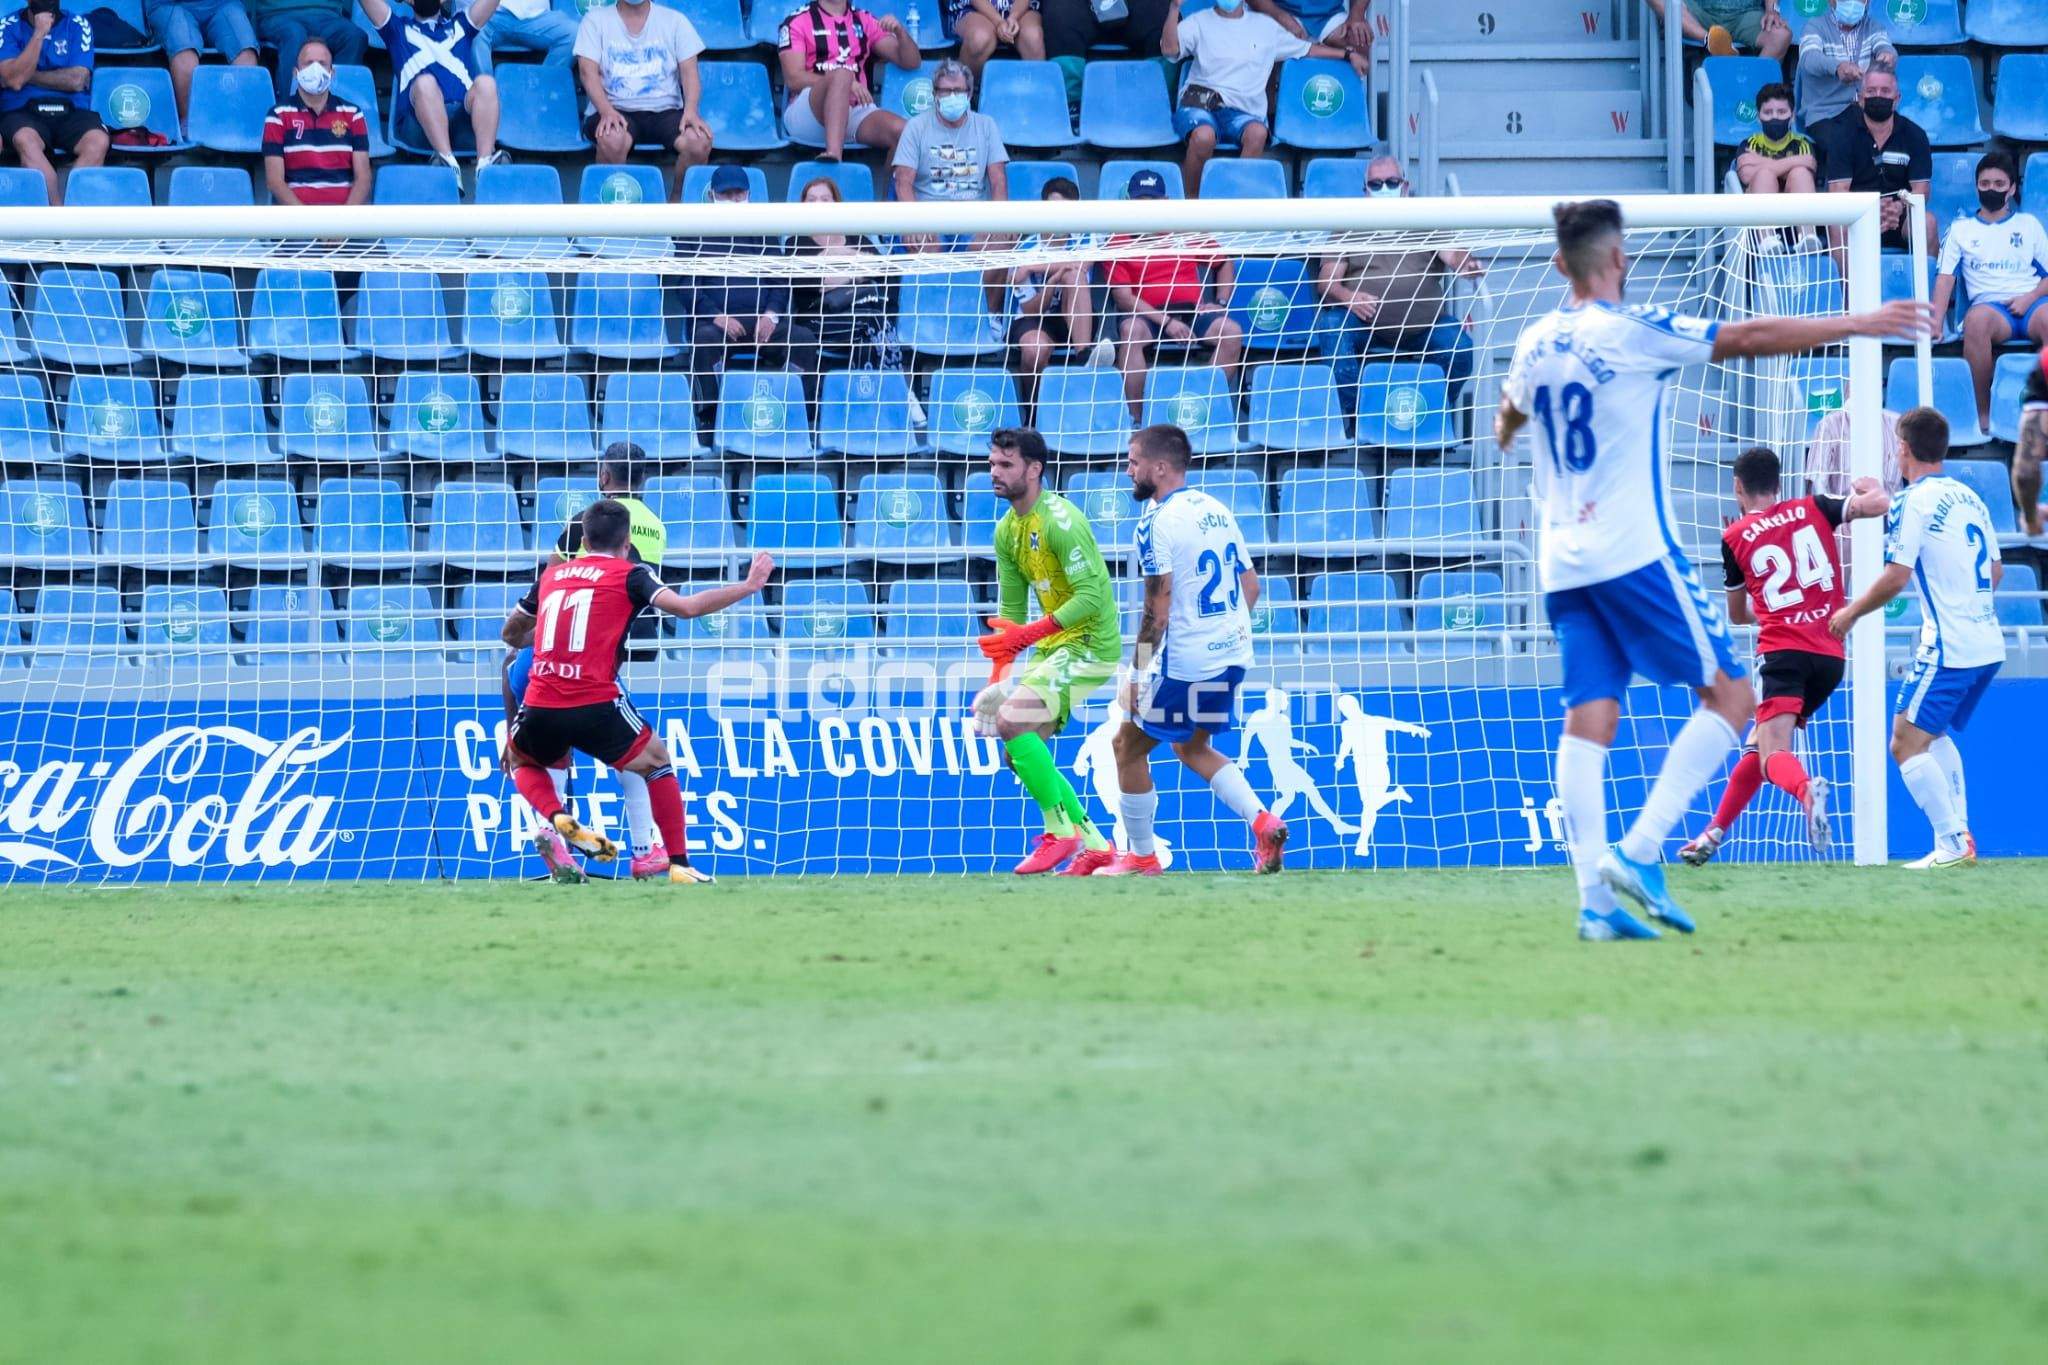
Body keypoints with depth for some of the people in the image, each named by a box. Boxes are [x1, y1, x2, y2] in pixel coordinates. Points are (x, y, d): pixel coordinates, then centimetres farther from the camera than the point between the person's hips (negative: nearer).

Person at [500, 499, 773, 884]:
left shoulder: (551, 575, 19)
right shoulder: (629, 575, 5)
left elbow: (511, 634, 32)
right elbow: (686, 607, -8)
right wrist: (747, 587, 3)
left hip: (541, 708, 3)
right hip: (596, 705, -3)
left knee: (520, 761, 33)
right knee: (656, 760, 20)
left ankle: (558, 820, 4)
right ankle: (678, 864, 13)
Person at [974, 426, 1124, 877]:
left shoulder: (1060, 522, -19)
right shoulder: (1007, 531, 9)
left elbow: (1092, 594, -26)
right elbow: (1011, 608, 14)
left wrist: (1029, 635, -31)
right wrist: (999, 676, 7)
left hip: (1089, 645, -10)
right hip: (1052, 648, 10)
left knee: (1012, 721, -22)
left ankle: (1062, 832, -10)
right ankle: (1094, 845, 14)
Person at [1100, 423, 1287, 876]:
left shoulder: (1158, 520, -14)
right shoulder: (1216, 511, 10)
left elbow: (1159, 606, -19)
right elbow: (1251, 586, 15)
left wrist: (1139, 673, -14)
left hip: (1184, 662, -8)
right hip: (1233, 653, 8)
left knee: (1129, 747, 9)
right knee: (1192, 748, 25)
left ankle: (1141, 857, 15)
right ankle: (1263, 822, 6)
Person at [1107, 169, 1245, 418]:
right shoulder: (1119, 244, 8)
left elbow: (1225, 265, 28)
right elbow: (1123, 297, -2)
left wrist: (1221, 303, 9)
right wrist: (1166, 322, -14)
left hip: (1194, 311, 3)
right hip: (1149, 316, -3)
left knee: (1231, 332, -26)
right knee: (1131, 329, -37)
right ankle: (1134, 418, -37)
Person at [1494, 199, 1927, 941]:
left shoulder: (1535, 343, 10)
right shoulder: (1632, 332, -9)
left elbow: (1508, 417, 32)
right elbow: (1750, 337, -11)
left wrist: (1505, 430, 57)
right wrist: (1860, 324, -4)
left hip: (1563, 563, 7)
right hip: (1634, 554, -7)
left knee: (1589, 719, 3)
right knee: (1728, 695, -1)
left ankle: (1595, 899, -7)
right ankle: (1639, 852, -14)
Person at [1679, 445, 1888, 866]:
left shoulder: (1735, 538, 9)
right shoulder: (1812, 509, 11)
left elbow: (1737, 615, 23)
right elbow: (1880, 503, -2)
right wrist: (1870, 487, 23)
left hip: (1782, 650, -4)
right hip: (1831, 656, 4)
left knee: (1773, 756, -16)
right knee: (1758, 746, 18)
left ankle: (1806, 789, -51)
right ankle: (1714, 835, 22)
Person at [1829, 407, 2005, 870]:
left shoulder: (1913, 502, -9)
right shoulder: (1969, 497, 14)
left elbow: (1896, 577, -16)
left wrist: (1851, 613, -2)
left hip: (1949, 648, -8)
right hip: (1988, 646, 8)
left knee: (1906, 744, -6)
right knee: (1936, 736, 23)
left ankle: (1951, 844, -16)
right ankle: (1960, 833, 13)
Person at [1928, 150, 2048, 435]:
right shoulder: (1961, 229, 21)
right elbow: (1945, 277, 11)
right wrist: (1936, 320, -5)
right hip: (1989, 305, 0)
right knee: (1977, 319, -39)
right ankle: (1982, 414, -33)